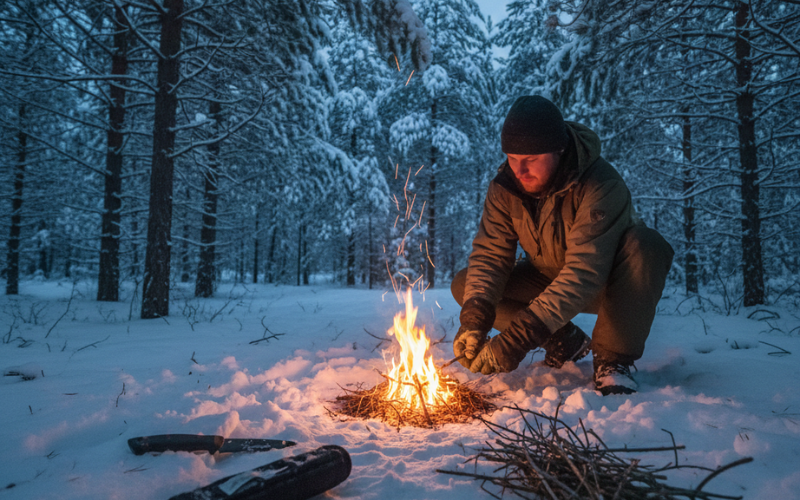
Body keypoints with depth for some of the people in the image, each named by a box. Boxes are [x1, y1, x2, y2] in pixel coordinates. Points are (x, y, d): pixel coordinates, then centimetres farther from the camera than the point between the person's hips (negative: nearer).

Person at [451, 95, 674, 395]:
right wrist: (474, 318, -35)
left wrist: (517, 339, -47)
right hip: (547, 278, 5)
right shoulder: (505, 187, -15)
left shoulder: (602, 186, -32)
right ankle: (566, 342, 0)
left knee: (646, 246, -36)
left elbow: (585, 272, -40)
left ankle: (613, 360, -19)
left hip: (605, 282, -4)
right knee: (465, 285, -13)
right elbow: (489, 255, -17)